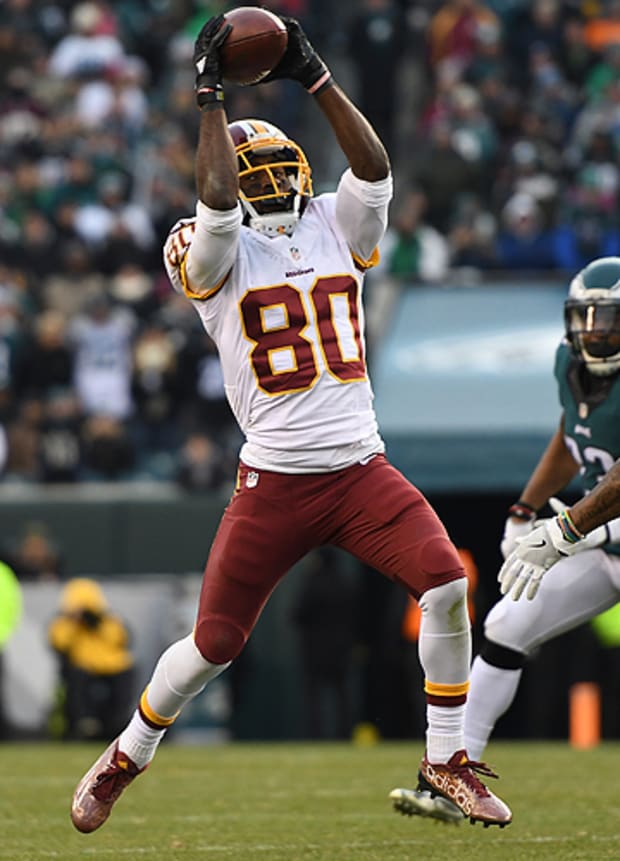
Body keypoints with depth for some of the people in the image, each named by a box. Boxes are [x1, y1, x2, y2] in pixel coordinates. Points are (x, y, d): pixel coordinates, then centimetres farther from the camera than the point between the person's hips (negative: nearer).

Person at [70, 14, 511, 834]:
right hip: (274, 481, -3)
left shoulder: (334, 229, 12)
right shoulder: (213, 251, 0)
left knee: (447, 582, -18)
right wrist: (210, 96, -13)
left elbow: (373, 170, -5)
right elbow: (215, 201, -21)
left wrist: (315, 76, -4)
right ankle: (125, 757, 28)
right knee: (216, 641, 2)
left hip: (362, 470, 3)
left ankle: (446, 760, -2)